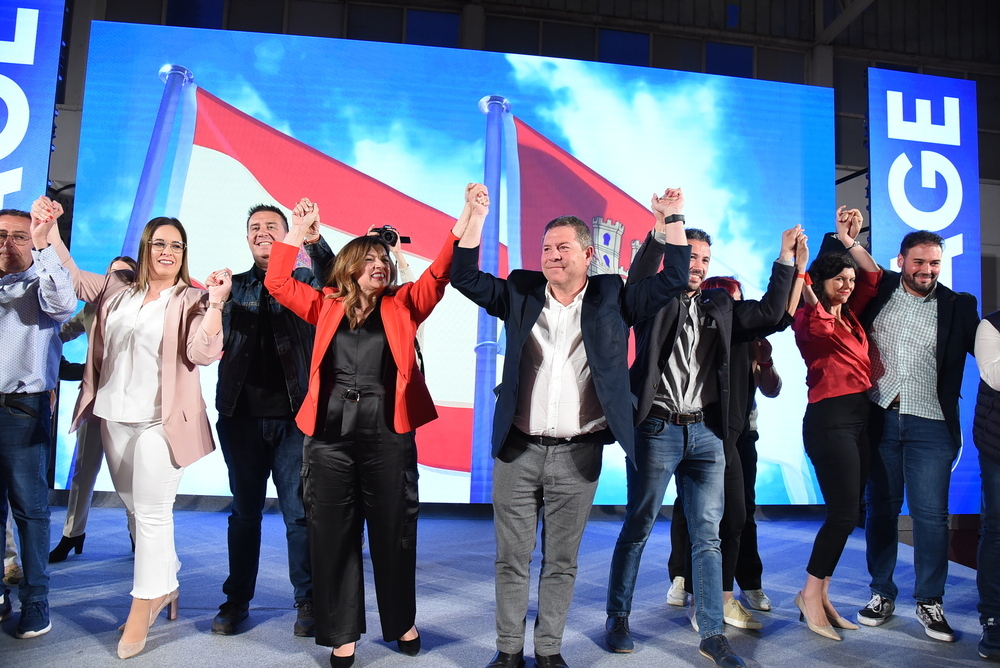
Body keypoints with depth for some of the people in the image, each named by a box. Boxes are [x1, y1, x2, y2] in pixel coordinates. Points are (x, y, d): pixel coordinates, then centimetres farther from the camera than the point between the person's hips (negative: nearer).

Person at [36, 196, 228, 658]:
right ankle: (166, 585, 33)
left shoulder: (193, 301, -7)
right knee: (137, 509, 16)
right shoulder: (116, 288, 10)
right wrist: (49, 232, 7)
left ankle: (142, 610, 11)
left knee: (151, 512, -2)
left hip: (159, 421, -6)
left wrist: (217, 302, -27)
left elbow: (202, 354, -18)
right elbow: (73, 280, 19)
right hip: (114, 417, 6)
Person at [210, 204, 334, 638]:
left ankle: (307, 601, 13)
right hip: (241, 416, 3)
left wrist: (314, 241, -29)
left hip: (294, 416, -3)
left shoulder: (305, 281, 6)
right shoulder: (233, 286, 14)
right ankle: (237, 599, 24)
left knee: (300, 513, 1)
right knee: (244, 511, 12)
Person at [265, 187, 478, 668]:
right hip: (330, 434, 1)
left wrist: (464, 222, -16)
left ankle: (401, 623, 31)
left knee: (393, 531, 10)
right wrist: (298, 230, -2)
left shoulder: (402, 306, 7)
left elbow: (439, 274, -4)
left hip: (387, 434, -1)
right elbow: (278, 283, 5)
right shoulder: (327, 305, 9)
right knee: (332, 534, 8)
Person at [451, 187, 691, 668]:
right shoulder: (520, 293, 6)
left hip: (578, 454, 0)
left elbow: (673, 280, 0)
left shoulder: (613, 298, 4)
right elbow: (464, 277, 1)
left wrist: (673, 219, -5)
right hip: (518, 450, 1)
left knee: (562, 561, 11)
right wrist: (475, 216, -6)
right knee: (511, 558, 10)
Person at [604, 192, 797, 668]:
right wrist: (664, 225, -29)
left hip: (705, 433, 4)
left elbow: (770, 312, 13)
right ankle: (618, 618, 22)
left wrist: (785, 259, 8)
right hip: (657, 429, -4)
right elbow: (638, 278, -19)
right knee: (637, 529, 6)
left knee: (707, 535, 6)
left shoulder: (720, 305, 14)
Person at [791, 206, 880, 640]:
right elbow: (817, 328, -30)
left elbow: (873, 276, 23)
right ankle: (810, 596, 4)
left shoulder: (849, 315, 16)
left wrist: (848, 240, 13)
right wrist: (801, 276, -38)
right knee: (844, 513, -10)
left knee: (846, 514, 9)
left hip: (860, 417, 8)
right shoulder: (810, 317, -7)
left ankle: (820, 595, 17)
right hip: (830, 419, -8)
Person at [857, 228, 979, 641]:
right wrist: (845, 239, 3)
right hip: (880, 418, 1)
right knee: (879, 507, 8)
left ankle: (930, 602, 15)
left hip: (930, 424, -1)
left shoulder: (958, 307, 5)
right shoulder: (879, 291, 5)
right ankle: (882, 594, 21)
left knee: (930, 513, 0)